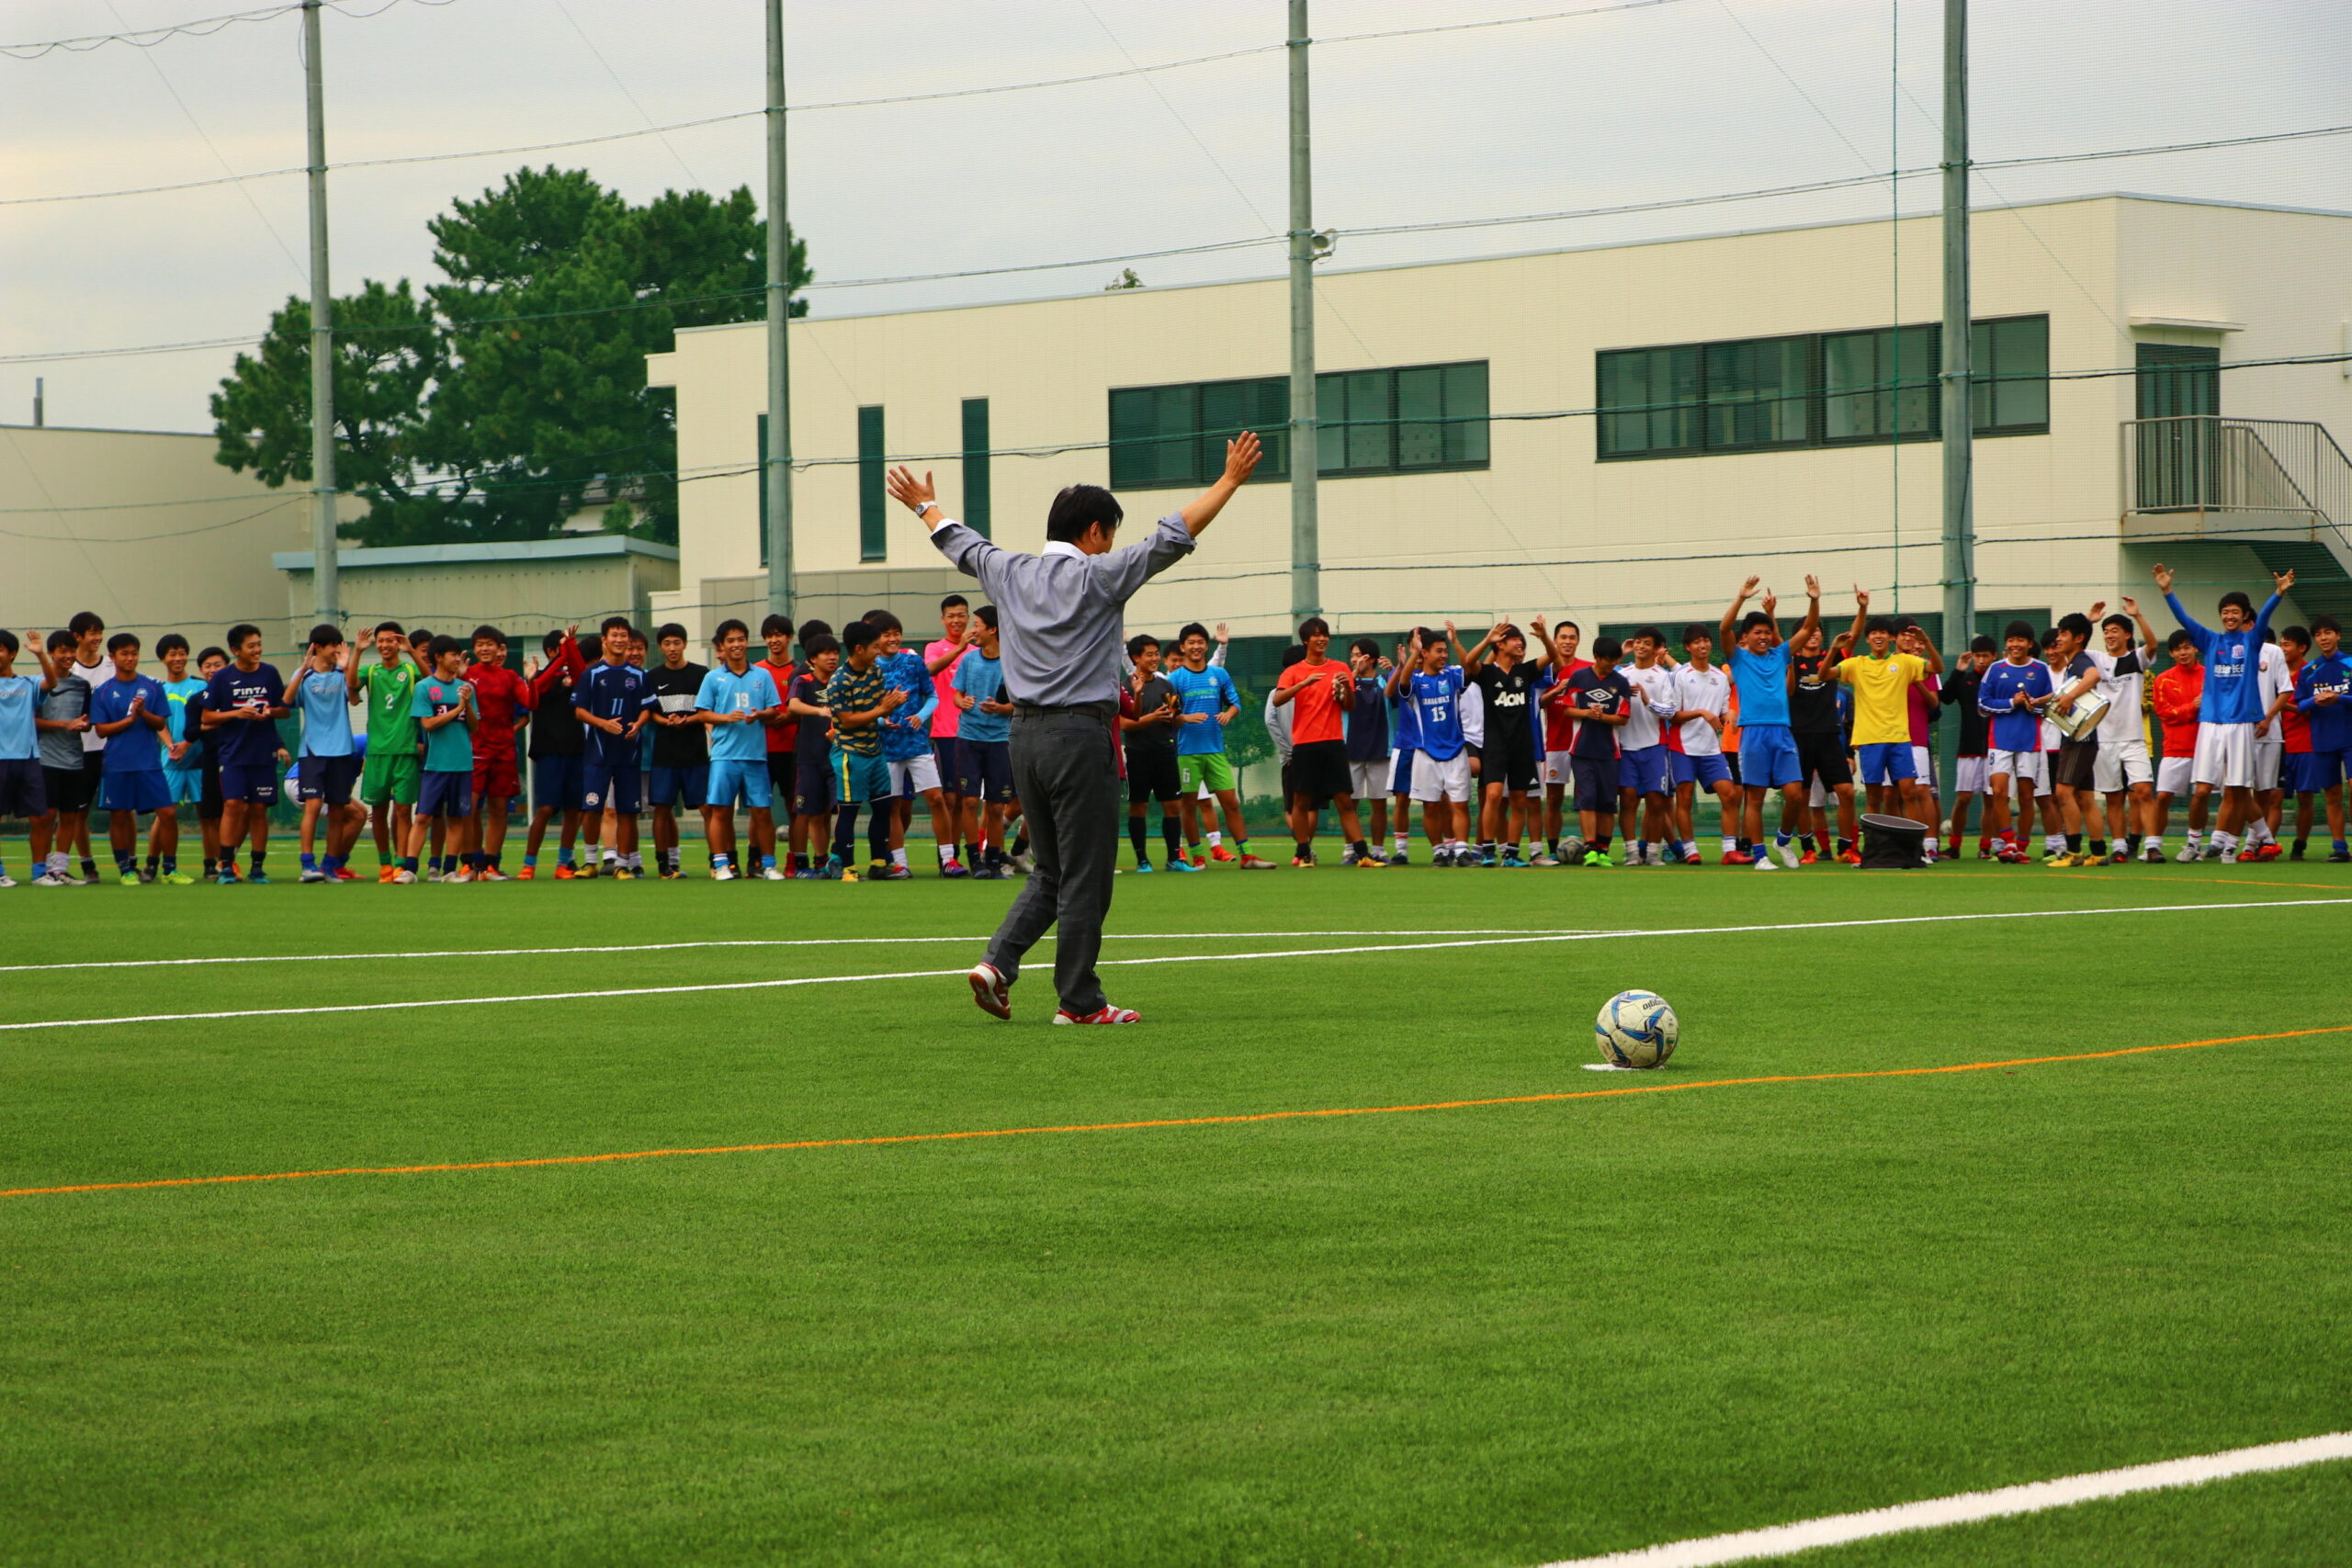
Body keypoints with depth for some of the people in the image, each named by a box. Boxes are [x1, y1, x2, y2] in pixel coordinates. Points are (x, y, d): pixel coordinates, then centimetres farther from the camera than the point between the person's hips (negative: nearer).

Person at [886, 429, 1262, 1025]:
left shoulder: (1009, 572, 9)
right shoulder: (1097, 575, -7)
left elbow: (963, 545, 29)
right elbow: (1173, 536, -10)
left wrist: (926, 507, 48)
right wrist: (1230, 480, -4)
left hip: (1023, 733, 7)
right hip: (1079, 735, -7)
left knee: (1052, 871, 17)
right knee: (1085, 878, -1)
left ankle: (998, 961, 1)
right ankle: (1079, 1001, 2)